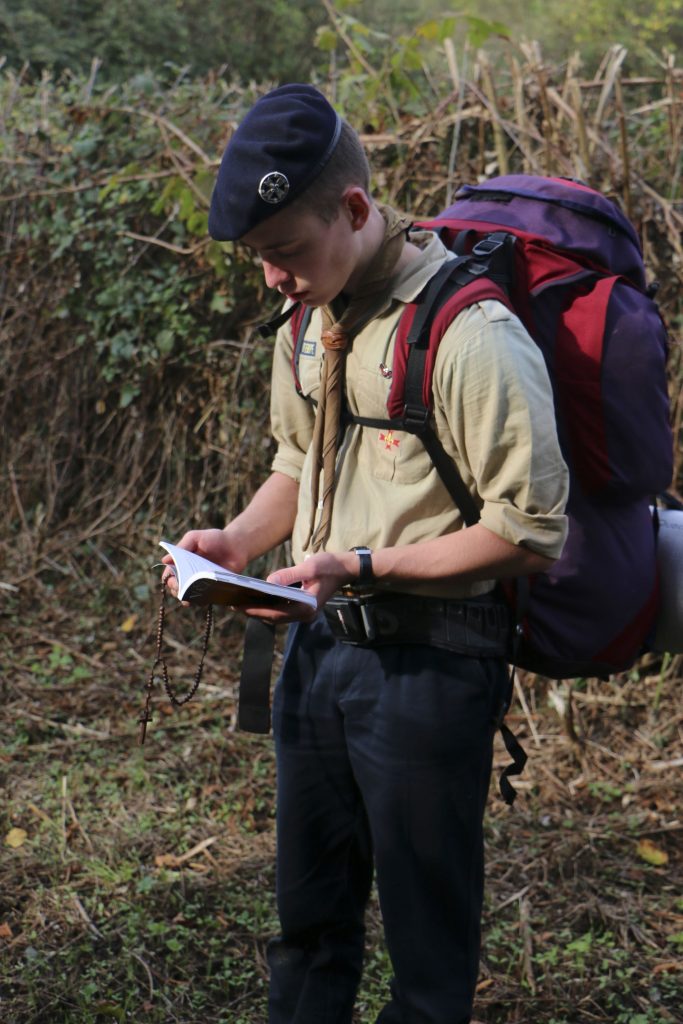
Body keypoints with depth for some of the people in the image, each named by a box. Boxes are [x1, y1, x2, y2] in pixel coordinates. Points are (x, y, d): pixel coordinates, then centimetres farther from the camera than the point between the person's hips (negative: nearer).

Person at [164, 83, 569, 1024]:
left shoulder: (471, 337, -22)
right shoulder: (309, 321, 5)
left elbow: (532, 536, -20)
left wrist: (366, 566, -23)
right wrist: (241, 539, 1)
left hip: (427, 663, -7)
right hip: (319, 645, 8)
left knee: (427, 928, 9)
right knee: (308, 911, 21)